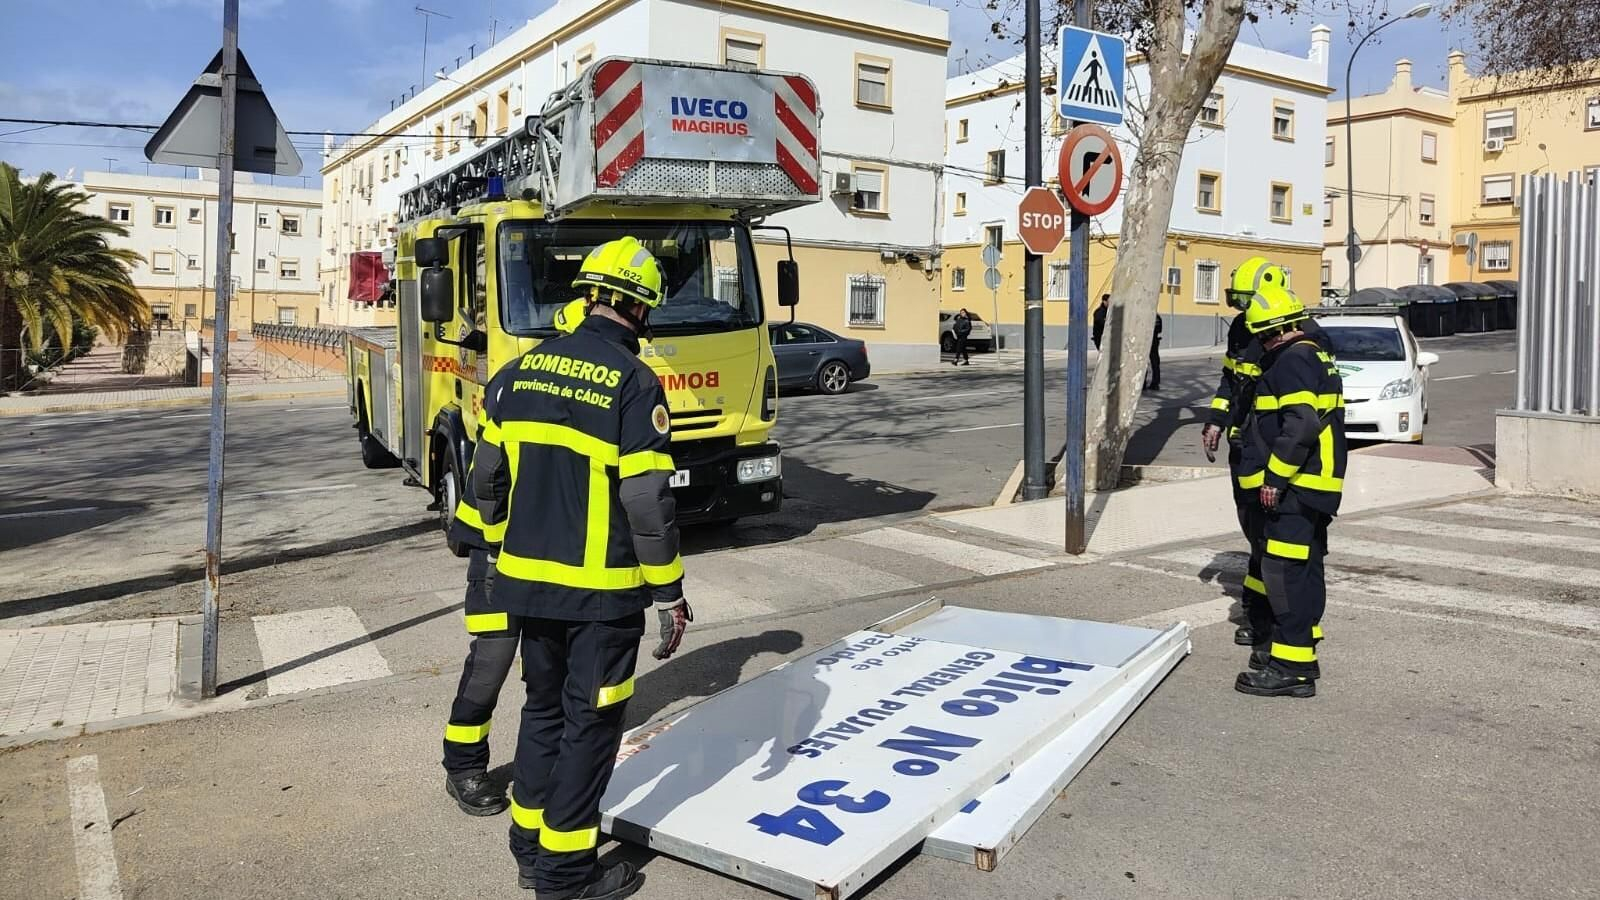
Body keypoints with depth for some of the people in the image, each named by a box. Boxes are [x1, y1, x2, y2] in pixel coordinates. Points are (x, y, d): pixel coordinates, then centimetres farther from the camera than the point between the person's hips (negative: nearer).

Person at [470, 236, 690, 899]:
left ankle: (530, 845, 31)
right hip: (603, 590, -6)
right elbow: (648, 503, -17)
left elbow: (488, 477, 9)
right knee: (589, 723, 6)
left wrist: (504, 550, 23)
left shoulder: (522, 370, 5)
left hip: (528, 578, 6)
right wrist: (669, 593, -9)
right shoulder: (633, 384, -14)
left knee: (544, 708, 20)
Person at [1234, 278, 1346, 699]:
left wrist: (1275, 476, -21)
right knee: (1304, 568, 17)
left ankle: (1292, 667, -9)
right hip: (1316, 485, 11)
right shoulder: (1316, 356, 19)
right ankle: (1301, 649, 28)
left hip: (1295, 487, -11)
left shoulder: (1292, 360, -14)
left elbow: (1302, 425, -25)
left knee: (1284, 569, -10)